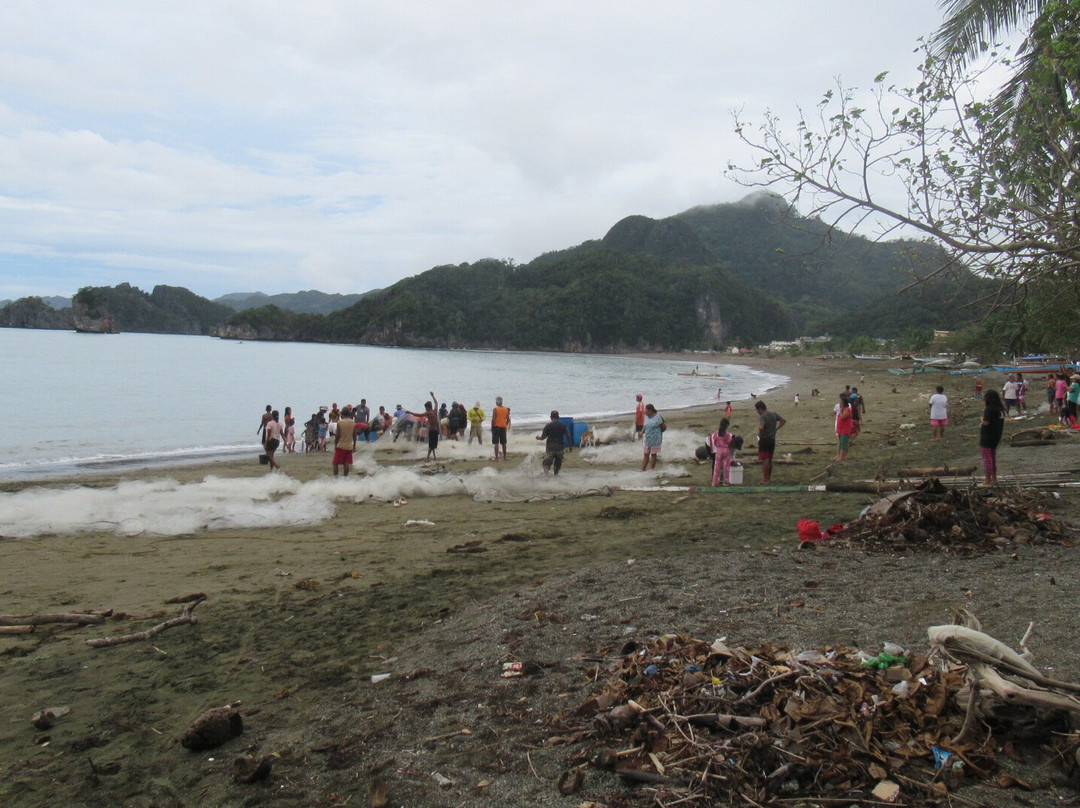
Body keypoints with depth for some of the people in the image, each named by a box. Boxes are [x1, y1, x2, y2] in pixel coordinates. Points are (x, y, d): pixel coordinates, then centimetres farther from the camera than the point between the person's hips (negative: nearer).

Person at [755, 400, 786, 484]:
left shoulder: (762, 417, -18)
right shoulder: (774, 414, 6)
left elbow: (761, 427, -34)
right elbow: (783, 421, 17)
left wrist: (760, 434, -15)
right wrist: (776, 429, 13)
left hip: (764, 439, -7)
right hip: (772, 439, 8)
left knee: (764, 460, -1)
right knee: (770, 460, 16)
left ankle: (765, 480, 1)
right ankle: (769, 478, 25)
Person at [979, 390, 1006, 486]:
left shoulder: (989, 409, -19)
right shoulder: (1001, 409, 8)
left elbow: (986, 422, -25)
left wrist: (981, 421, -5)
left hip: (987, 437, -9)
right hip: (996, 436, 9)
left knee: (987, 458, -2)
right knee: (993, 457, 20)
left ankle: (988, 480, 0)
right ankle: (994, 478, 27)